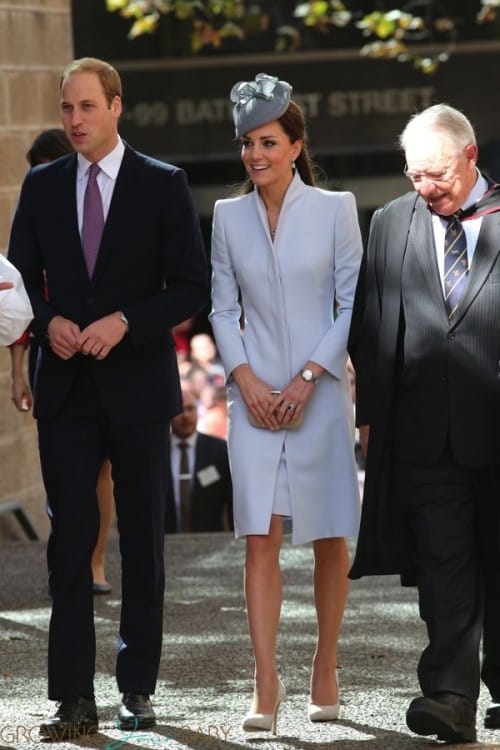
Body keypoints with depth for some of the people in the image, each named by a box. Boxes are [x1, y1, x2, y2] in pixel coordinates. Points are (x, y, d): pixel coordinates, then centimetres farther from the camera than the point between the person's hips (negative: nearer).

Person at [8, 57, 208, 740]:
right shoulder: (42, 187, 8)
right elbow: (21, 278, 12)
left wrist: (124, 322, -16)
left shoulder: (164, 186, -1)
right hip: (66, 389, 2)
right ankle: (73, 698, -3)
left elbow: (192, 286, -3)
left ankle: (137, 689, 13)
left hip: (137, 388, -2)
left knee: (143, 542, 5)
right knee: (70, 541, -3)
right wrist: (48, 322, -8)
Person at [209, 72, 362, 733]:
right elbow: (222, 307, 8)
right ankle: (266, 688, -10)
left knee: (330, 539, 5)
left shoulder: (334, 210, -2)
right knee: (261, 538, -7)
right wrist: (247, 379, -6)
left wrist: (308, 378, -11)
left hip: (320, 392, -1)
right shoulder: (229, 216, 5)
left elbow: (353, 304, -2)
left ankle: (325, 671, 20)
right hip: (255, 394, 1)